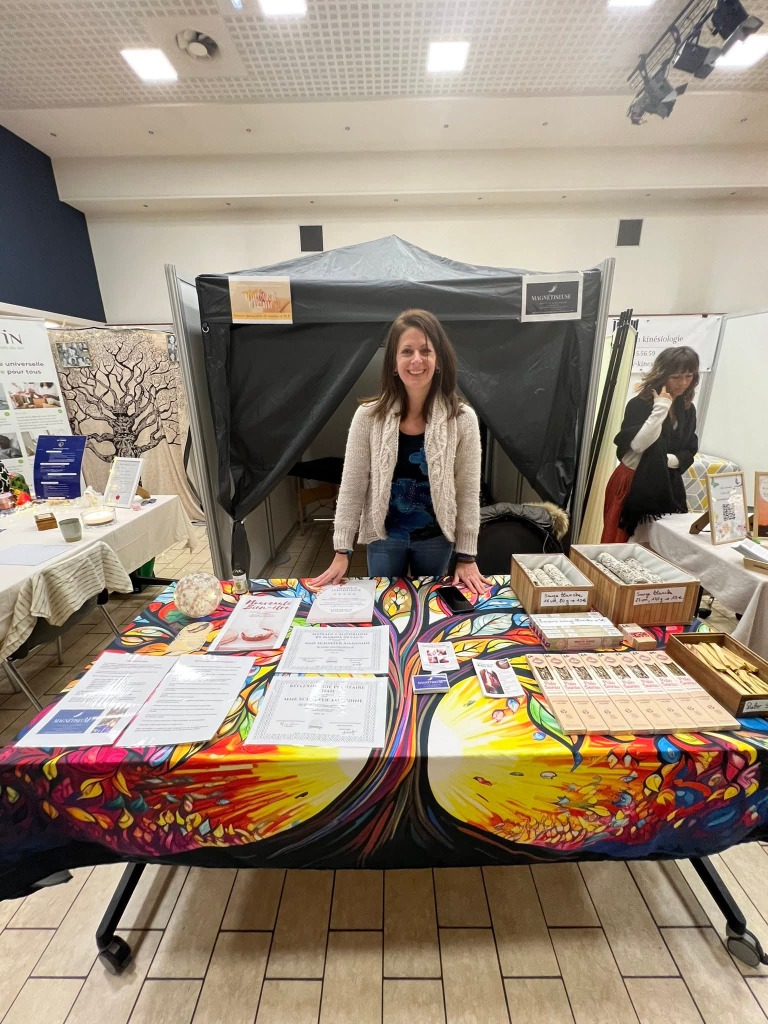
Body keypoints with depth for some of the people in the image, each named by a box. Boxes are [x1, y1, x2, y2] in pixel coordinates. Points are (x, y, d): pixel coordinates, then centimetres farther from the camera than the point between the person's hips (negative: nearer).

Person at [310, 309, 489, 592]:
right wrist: (342, 551, -8)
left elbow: (468, 491, -7)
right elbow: (352, 486, -8)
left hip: (436, 537, 1)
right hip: (384, 535, 0)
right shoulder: (369, 416, -13)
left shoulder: (462, 419, -12)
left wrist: (467, 556, -6)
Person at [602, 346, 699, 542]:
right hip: (634, 484, -5)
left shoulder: (688, 410, 7)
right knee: (622, 542, 1)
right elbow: (638, 444, -25)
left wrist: (670, 460, -11)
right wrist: (661, 408, -23)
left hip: (667, 486, 5)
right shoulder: (639, 405, -10)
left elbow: (689, 453, 10)